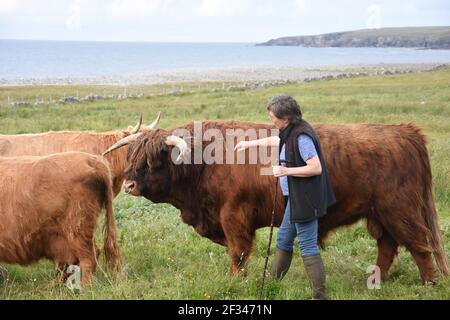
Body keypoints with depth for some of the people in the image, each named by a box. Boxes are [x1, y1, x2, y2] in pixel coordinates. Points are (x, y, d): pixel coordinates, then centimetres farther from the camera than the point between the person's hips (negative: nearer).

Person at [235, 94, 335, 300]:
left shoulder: (301, 136, -22)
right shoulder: (290, 132, 7)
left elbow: (316, 167, -25)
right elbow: (274, 140, 30)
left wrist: (286, 170, -22)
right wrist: (249, 144, 37)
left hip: (304, 199, -10)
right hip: (296, 198, 10)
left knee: (307, 246, -7)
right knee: (284, 238, 22)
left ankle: (320, 295, -4)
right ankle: (274, 282, 38)